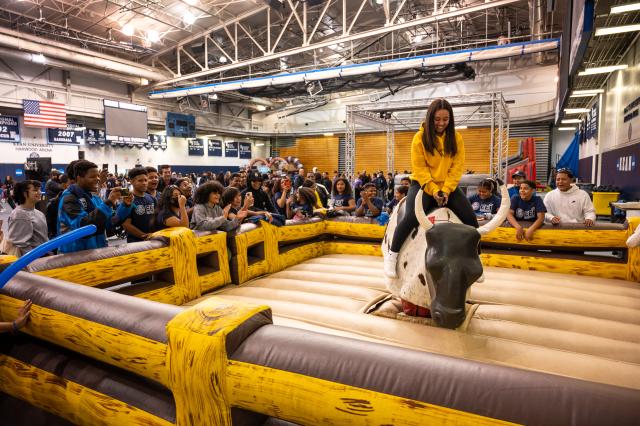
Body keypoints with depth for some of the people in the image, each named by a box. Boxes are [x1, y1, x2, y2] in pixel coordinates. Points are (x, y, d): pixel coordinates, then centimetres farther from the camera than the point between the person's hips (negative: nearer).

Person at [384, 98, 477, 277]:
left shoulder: (456, 138, 4)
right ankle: (392, 256, -9)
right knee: (411, 217, -26)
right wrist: (433, 191, -17)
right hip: (423, 184, -3)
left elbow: (457, 167, -1)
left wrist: (446, 190, -14)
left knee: (470, 218, -10)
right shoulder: (420, 137, -5)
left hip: (448, 186, 4)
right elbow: (419, 169, -8)